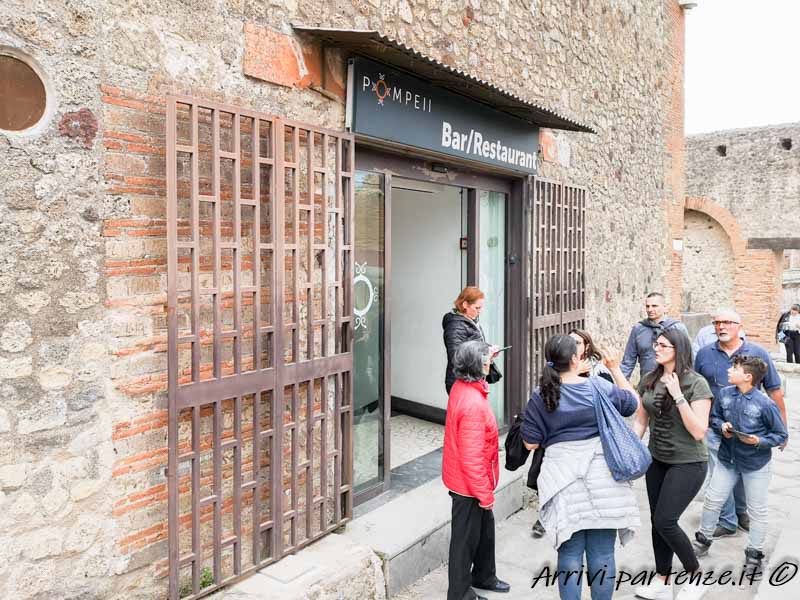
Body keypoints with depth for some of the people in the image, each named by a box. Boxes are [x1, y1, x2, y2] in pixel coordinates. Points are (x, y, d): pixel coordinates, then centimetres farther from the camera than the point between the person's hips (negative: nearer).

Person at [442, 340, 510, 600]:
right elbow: (472, 457, -29)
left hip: (465, 479, 9)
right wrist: (485, 493, -20)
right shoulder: (473, 404, -32)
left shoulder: (461, 386, -3)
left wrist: (487, 358, 21)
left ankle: (483, 576, 46)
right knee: (466, 538, 9)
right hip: (469, 484, -9)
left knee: (485, 528, 25)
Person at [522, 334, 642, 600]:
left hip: (564, 480, 0)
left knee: (570, 553, 11)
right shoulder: (599, 386, -5)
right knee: (602, 553, 11)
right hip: (602, 479, 0)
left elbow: (531, 443, -2)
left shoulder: (540, 396, -5)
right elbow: (635, 403, 14)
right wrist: (616, 369, 19)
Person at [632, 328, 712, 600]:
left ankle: (696, 576, 17)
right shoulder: (649, 380, 1)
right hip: (657, 460, 6)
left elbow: (699, 431, -19)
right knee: (657, 521, 11)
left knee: (665, 521, -7)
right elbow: (641, 420, 11)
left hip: (687, 463, -6)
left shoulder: (696, 384, -15)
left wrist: (678, 396, -26)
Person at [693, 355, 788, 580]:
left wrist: (760, 441, -25)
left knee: (758, 510, 11)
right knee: (712, 500, 11)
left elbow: (781, 435, -11)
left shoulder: (765, 404, -20)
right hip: (727, 459, 4)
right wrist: (722, 426, -12)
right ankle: (703, 540, 31)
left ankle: (754, 554, 28)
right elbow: (714, 417, 8)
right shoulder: (725, 394, -8)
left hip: (756, 463, -4)